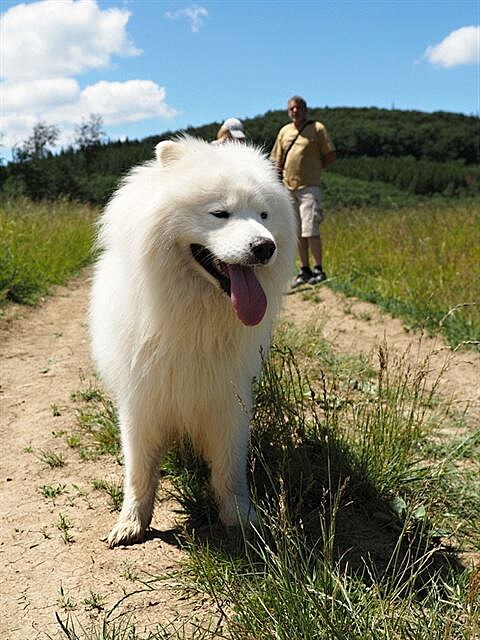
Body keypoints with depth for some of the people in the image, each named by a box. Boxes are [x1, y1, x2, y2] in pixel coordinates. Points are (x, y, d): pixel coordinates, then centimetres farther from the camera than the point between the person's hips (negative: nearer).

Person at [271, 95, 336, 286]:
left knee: (310, 230, -13)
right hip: (289, 188, 5)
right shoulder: (284, 131, 15)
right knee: (298, 232, 8)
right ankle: (305, 270, 15)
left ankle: (319, 270, -6)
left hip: (309, 186, -5)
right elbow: (277, 161, 18)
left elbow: (331, 156, 2)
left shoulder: (317, 128, 2)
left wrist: (312, 169, -2)